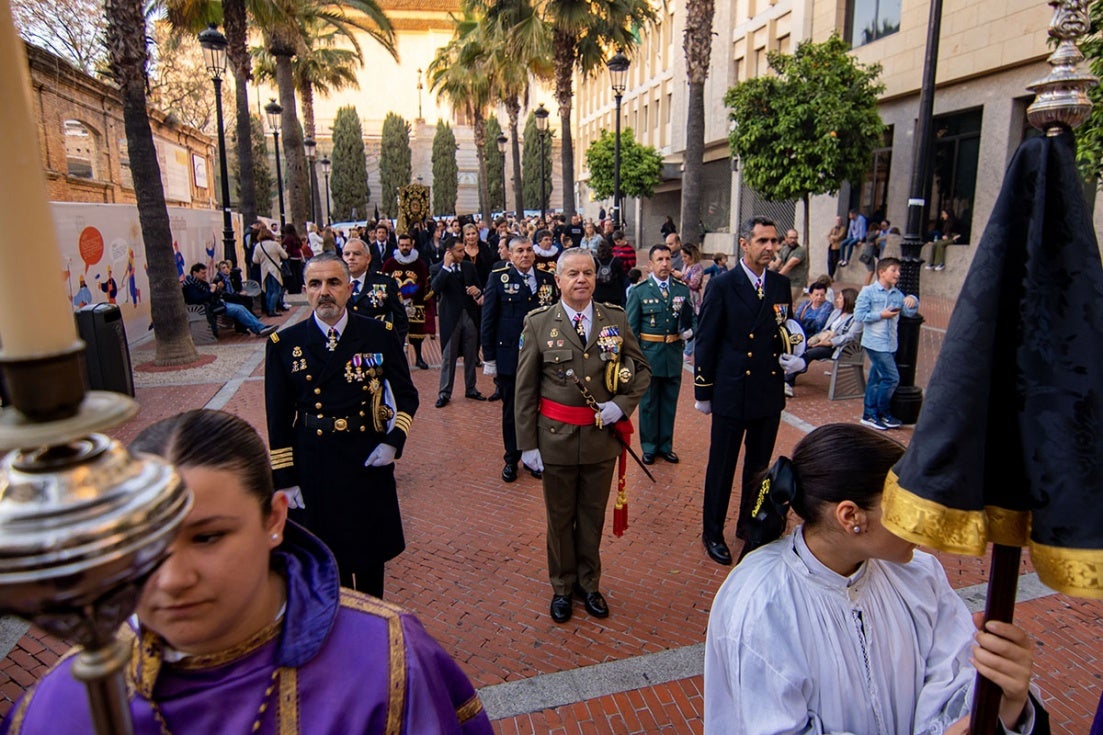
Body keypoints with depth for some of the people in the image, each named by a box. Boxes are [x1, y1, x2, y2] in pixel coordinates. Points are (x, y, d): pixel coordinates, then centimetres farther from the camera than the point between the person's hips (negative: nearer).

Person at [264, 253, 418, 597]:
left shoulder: (380, 335, -3)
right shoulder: (285, 344, -3)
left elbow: (407, 396, 5)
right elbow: (278, 419, 1)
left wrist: (394, 441, -10)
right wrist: (285, 478, -2)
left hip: (370, 462, 1)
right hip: (314, 469, 0)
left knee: (372, 555, 17)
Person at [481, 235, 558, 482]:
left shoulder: (547, 279, 5)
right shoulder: (498, 278, -3)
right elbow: (488, 320, -3)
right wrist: (489, 357, -5)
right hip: (509, 357, -2)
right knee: (511, 411, 11)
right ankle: (511, 459, 26)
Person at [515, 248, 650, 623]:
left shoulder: (616, 319, -1)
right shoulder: (538, 323, -7)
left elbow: (642, 369, 8)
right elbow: (525, 389, -5)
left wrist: (622, 404, -10)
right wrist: (527, 444, -6)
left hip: (602, 436, 2)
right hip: (556, 437, -1)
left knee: (592, 515, 18)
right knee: (560, 517, 15)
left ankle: (588, 583, 39)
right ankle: (562, 587, 37)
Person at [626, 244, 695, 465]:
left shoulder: (682, 289, 3)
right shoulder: (639, 291, -4)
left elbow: (693, 318, 11)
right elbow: (631, 328, -3)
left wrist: (690, 331, -11)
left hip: (674, 355, 3)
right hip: (648, 355, -2)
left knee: (669, 403, 13)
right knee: (648, 404, 10)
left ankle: (665, 446, 29)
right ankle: (649, 447, 25)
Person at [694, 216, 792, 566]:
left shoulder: (781, 284, 5)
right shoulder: (723, 285, -9)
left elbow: (787, 332, 15)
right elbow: (706, 340, -6)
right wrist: (703, 391, -5)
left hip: (770, 392, 5)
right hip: (732, 392, -5)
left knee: (759, 464, 17)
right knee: (722, 466, 6)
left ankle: (749, 525, 37)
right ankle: (713, 533, 23)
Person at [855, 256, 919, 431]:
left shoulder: (898, 294, 11)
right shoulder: (868, 291, -6)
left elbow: (910, 312, 7)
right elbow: (859, 314, -12)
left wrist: (913, 300, -11)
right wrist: (882, 315, -14)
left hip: (890, 345, 7)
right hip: (875, 343, -7)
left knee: (876, 380, 12)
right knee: (892, 378, -8)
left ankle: (870, 415, 20)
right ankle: (884, 414, 8)